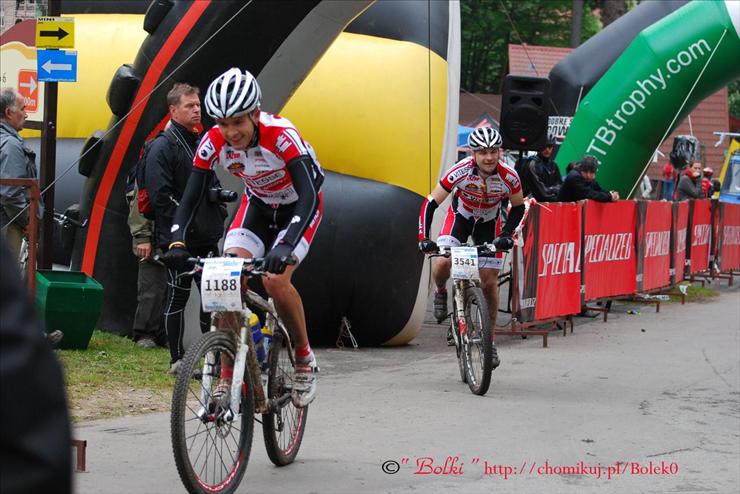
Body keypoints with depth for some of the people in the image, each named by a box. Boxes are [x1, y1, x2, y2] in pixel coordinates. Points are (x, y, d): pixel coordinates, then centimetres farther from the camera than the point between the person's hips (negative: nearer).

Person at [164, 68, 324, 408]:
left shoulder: (281, 135, -35)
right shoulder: (213, 142, -23)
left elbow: (309, 195, -42)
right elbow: (190, 195, -21)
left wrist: (285, 246, -56)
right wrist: (178, 241, -39)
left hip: (298, 206, -4)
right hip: (257, 205, 4)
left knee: (274, 280, -26)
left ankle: (304, 358, -1)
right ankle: (227, 377, -9)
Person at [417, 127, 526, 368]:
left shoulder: (509, 176, -28)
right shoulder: (460, 171, -33)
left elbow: (518, 207, -9)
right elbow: (430, 203, -26)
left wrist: (507, 234, -22)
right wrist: (423, 238, -35)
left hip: (489, 222, 1)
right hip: (460, 215, -1)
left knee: (489, 282, -5)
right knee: (442, 262, -26)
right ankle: (440, 292, 9)